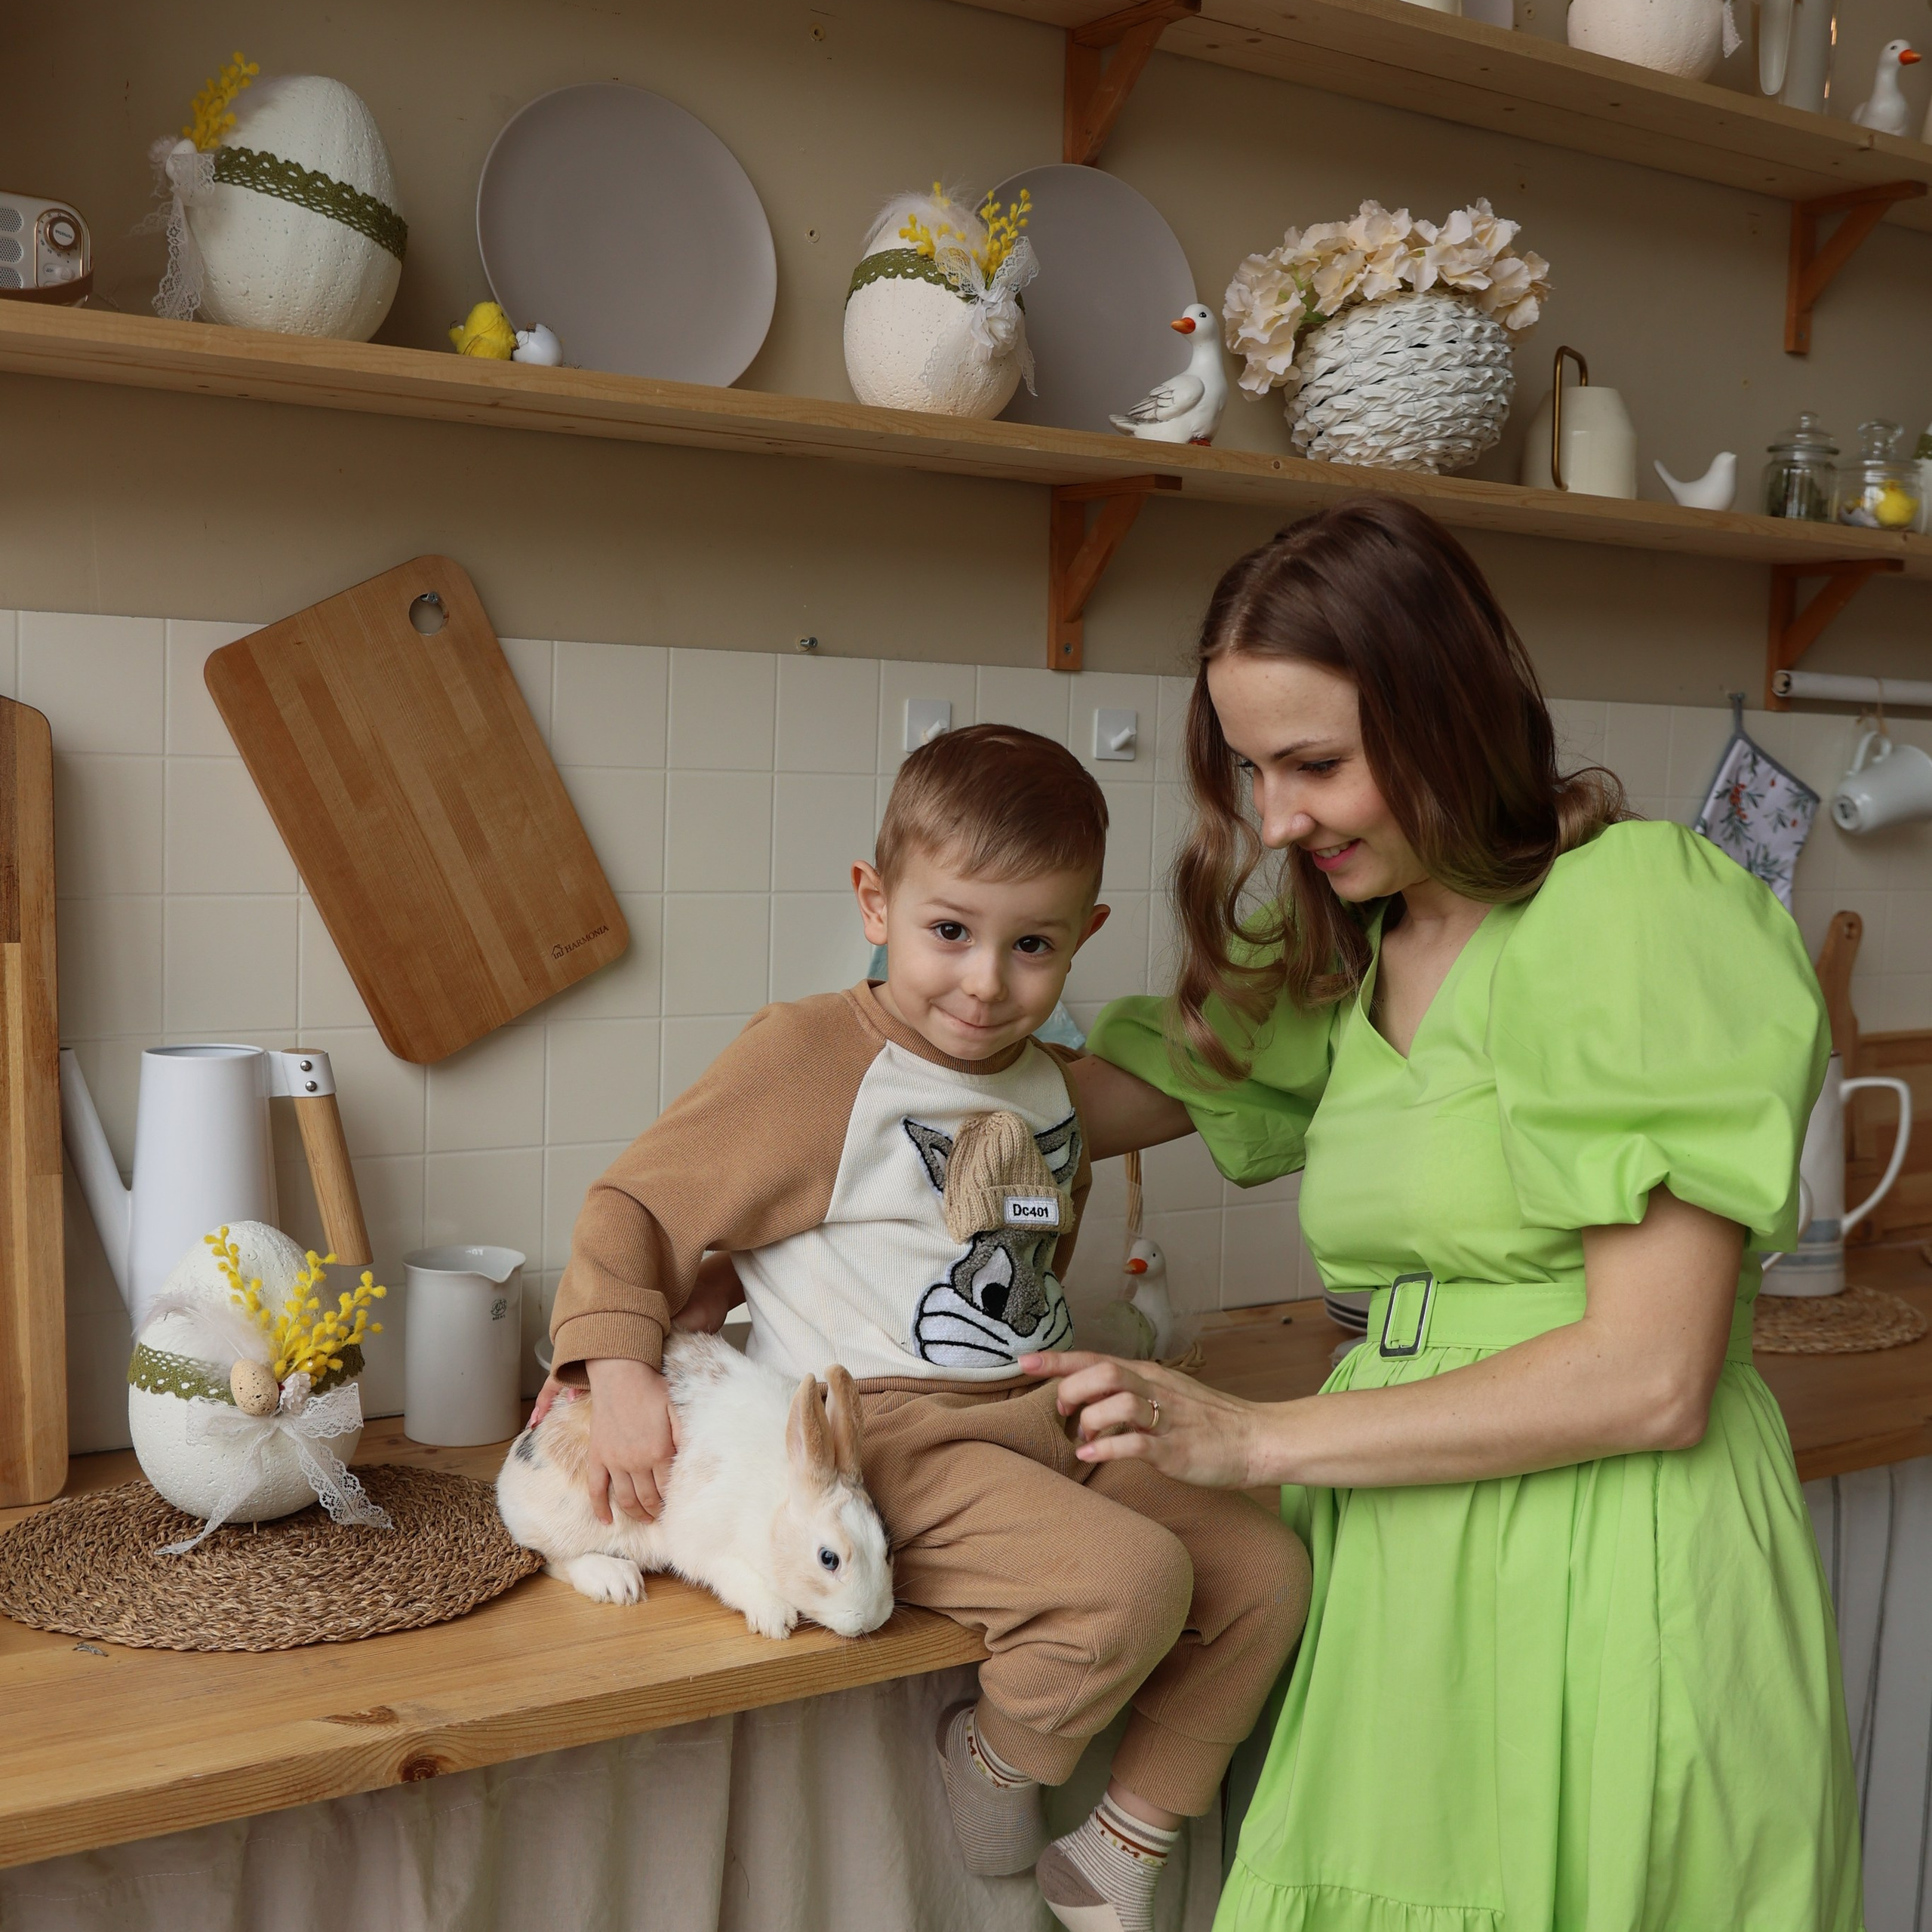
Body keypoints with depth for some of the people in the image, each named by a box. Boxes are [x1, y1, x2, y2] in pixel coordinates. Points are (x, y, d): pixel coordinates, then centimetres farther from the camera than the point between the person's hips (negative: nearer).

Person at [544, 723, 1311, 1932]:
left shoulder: (1049, 1085, 12)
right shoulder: (809, 1058, -9)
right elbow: (636, 1207, -6)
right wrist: (621, 1373, -17)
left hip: (1043, 1431, 8)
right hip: (886, 1439, -8)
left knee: (1268, 1571, -1)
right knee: (1131, 1576, -28)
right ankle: (997, 1760, 4)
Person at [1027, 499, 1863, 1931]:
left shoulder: (1638, 902, -11)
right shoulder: (1348, 964, 13)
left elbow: (1651, 1379, -16)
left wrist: (1250, 1438, -13)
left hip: (1615, 1587, -6)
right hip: (1406, 1586, 6)